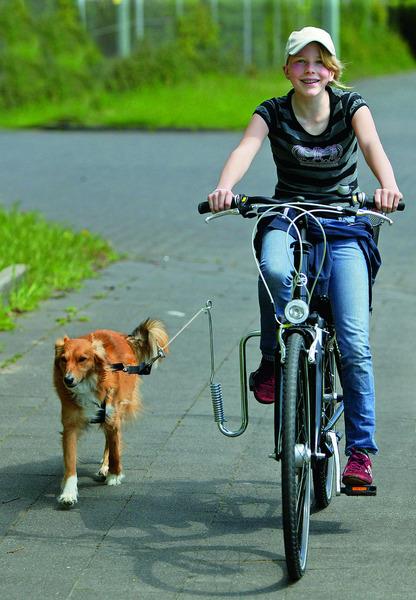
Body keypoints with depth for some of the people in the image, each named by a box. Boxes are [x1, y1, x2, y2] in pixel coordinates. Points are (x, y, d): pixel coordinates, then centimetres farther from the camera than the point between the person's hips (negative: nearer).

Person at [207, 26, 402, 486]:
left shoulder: (350, 105, -4)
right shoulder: (273, 112, -4)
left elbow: (371, 145, -23)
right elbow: (245, 149, -23)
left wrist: (388, 186, -45)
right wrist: (224, 188, -45)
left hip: (344, 228, 0)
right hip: (287, 221, 0)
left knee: (355, 345, -12)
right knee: (275, 272, -39)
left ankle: (360, 451, -1)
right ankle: (272, 360, -13)